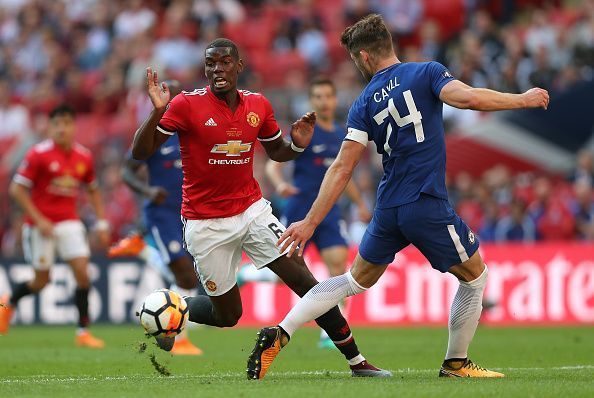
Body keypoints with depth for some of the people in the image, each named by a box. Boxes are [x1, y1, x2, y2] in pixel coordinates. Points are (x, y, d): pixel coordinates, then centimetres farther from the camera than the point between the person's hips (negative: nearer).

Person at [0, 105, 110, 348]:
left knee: (82, 271, -10)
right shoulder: (39, 154, -11)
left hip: (70, 222, 4)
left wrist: (101, 222, 10)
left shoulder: (83, 157, 4)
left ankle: (83, 332, -4)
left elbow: (93, 190, 18)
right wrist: (39, 220, -15)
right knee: (42, 280, 3)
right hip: (42, 225, -4)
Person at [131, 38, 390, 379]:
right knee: (227, 315, 3)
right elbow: (140, 152, -13)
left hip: (252, 210, 3)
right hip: (207, 225, -3)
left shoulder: (259, 105, 1)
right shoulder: (187, 105, -12)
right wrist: (157, 111, -30)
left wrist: (298, 145, -7)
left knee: (303, 279, -9)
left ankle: (356, 360, -2)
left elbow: (277, 152, 16)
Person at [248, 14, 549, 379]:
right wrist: (523, 100, -5)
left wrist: (310, 223, 3)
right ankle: (456, 363, 22)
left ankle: (279, 334, 8)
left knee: (356, 281, 20)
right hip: (428, 206, -4)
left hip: (388, 211, 4)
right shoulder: (426, 73, -3)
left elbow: (342, 169, 1)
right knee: (475, 277, 17)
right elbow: (469, 98, -19)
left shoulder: (364, 104, 5)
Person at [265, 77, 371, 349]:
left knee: (338, 262, -13)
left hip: (329, 211, 5)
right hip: (299, 211, -5)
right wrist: (280, 184, -32)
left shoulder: (341, 136, 12)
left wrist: (360, 204, 29)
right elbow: (273, 164, -11)